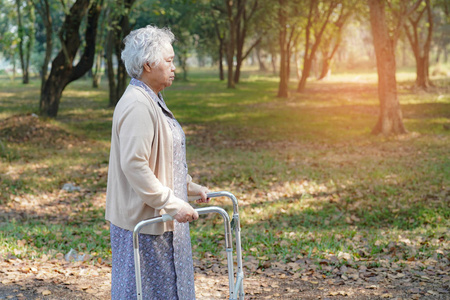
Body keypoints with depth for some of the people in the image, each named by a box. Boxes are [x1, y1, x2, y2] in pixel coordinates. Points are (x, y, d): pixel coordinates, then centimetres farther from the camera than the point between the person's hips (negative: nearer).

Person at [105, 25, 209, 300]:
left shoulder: (152, 101, 14)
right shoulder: (137, 105, -21)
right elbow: (134, 165, -28)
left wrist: (191, 187, 21)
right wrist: (172, 204, -26)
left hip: (159, 216, 10)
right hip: (142, 218, -10)